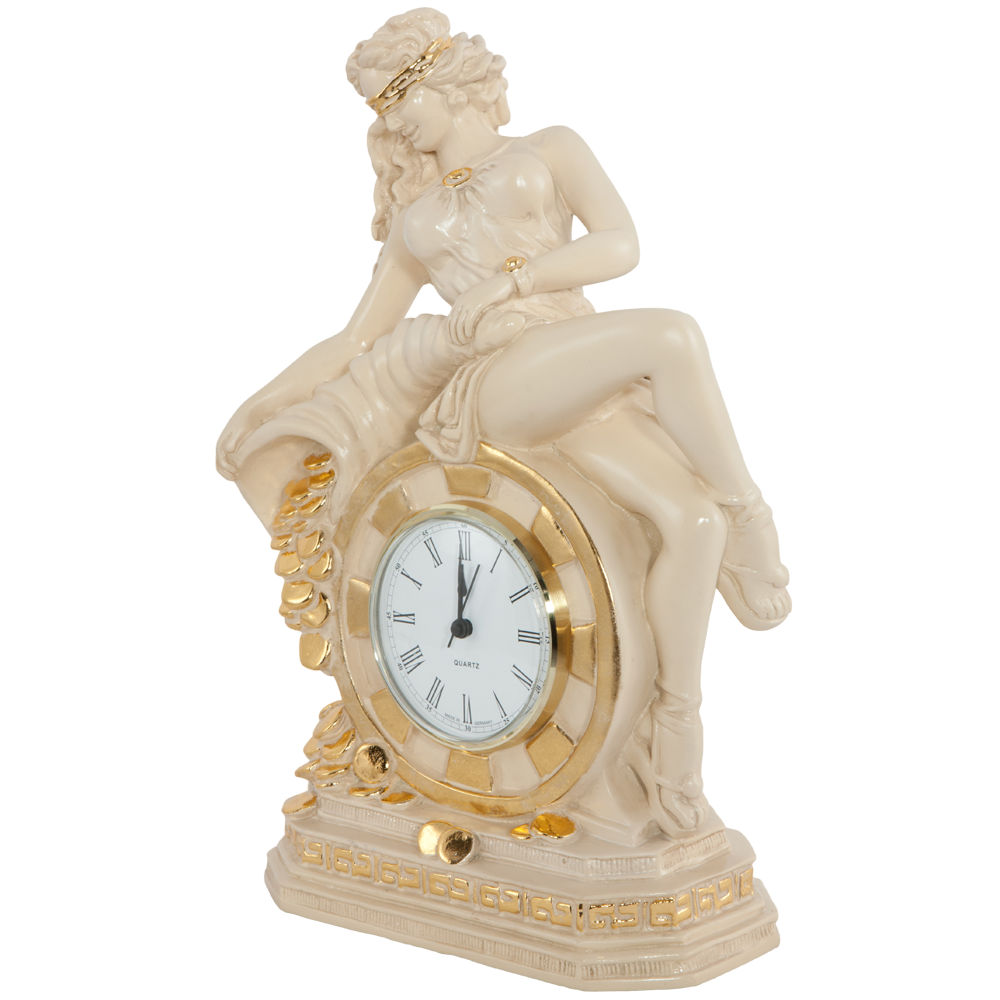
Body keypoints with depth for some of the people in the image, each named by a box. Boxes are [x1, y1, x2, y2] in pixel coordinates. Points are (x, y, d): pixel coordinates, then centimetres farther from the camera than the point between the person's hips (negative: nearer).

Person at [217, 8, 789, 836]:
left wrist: (511, 278, -8)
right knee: (669, 337, -31)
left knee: (693, 515, -25)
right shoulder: (414, 219, 27)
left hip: (584, 378, 1)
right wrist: (266, 402, 13)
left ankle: (677, 723, -13)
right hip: (496, 375, 0)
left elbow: (620, 245, 5)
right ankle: (750, 522, -15)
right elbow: (359, 340, 23)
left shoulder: (549, 150, 20)